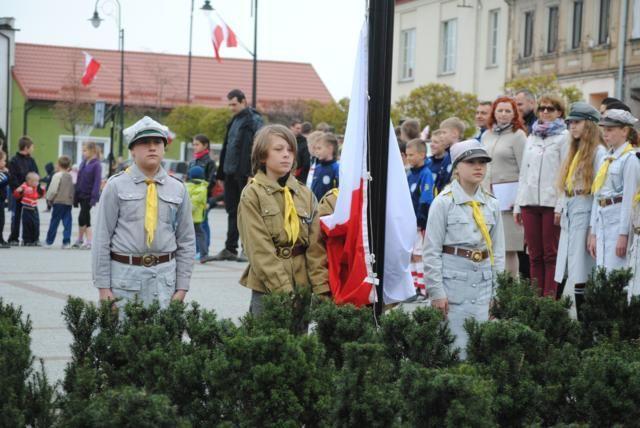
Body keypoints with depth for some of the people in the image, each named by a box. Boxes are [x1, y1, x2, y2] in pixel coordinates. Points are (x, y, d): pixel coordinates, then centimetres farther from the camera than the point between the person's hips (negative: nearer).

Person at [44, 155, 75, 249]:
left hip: (58, 202, -4)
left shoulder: (57, 175, -9)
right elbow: (73, 190, 12)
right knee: (67, 222, 3)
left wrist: (49, 199, 1)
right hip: (69, 202, 5)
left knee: (54, 222, 3)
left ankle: (49, 241, 11)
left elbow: (53, 189, -11)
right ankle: (66, 242, -3)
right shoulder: (70, 176, 8)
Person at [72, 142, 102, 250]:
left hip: (89, 195, -7)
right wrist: (76, 196, 11)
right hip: (81, 195, 7)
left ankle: (80, 239, 4)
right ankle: (88, 241, 17)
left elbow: (97, 182, -14)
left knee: (82, 217, -8)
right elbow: (79, 179, 13)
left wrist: (94, 197, -20)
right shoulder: (83, 163, 9)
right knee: (86, 218, 11)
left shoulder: (96, 165, -11)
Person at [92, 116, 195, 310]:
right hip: (124, 272, -2)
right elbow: (102, 238, 0)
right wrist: (103, 285, -4)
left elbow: (187, 241, 11)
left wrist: (182, 286, 6)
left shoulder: (178, 188, 8)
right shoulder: (116, 186, 0)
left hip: (164, 274, 2)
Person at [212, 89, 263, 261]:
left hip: (244, 174, -8)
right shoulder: (234, 121, 17)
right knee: (232, 211, 10)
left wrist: (252, 174, -23)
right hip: (231, 173, 8)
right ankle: (230, 249, 15)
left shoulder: (254, 121, -8)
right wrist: (220, 173, 19)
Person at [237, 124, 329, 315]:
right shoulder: (252, 195, -2)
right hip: (267, 289, -3)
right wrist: (284, 291, -17)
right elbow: (260, 250, -10)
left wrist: (321, 290, -6)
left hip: (304, 286, 3)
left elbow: (316, 247, 5)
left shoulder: (306, 194, 10)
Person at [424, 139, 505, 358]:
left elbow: (498, 251, 14)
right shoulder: (444, 202, -5)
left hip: (483, 281, 4)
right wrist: (436, 291, -9)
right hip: (453, 278, -4)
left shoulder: (491, 204, 9)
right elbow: (431, 251, -5)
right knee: (455, 346, -4)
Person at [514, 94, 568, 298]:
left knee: (550, 254, -3)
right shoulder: (532, 138, 19)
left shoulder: (563, 137, 1)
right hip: (529, 202, 5)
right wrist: (518, 205, 14)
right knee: (535, 255, 6)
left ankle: (549, 297, -2)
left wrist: (561, 206, -14)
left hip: (551, 203, -5)